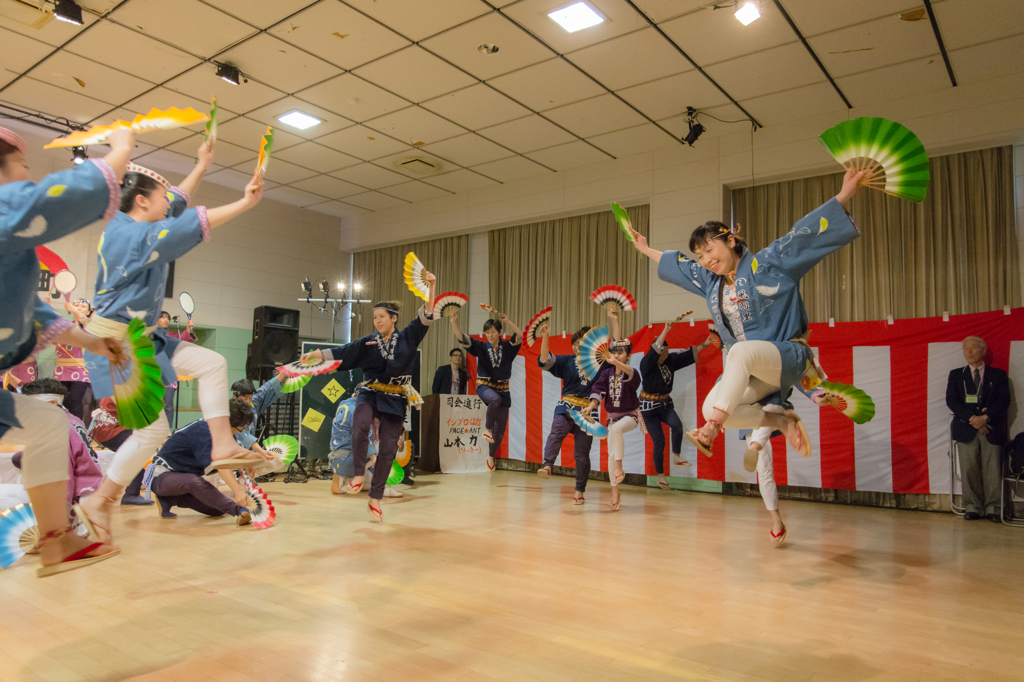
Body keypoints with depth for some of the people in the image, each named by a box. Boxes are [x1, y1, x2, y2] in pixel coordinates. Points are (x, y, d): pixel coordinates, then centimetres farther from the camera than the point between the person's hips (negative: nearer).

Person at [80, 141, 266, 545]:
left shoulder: (124, 223, 8)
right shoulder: (137, 235, -21)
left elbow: (176, 203, 21)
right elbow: (196, 224, -27)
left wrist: (202, 165, 28)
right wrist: (246, 203, -26)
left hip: (140, 338, 10)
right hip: (115, 343, -10)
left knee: (212, 364, 5)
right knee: (153, 431, -7)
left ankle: (222, 444, 1)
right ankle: (100, 503, 10)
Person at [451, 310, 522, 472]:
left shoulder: (507, 348, 0)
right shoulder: (481, 347, -1)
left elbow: (519, 336, -16)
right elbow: (461, 338, -12)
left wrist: (508, 322, -23)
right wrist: (454, 323, -27)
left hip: (503, 389, 2)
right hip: (484, 386, -2)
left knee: (500, 430, 3)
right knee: (495, 399, -40)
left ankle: (491, 457, 27)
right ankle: (487, 428, -14)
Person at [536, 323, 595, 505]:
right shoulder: (566, 361, 7)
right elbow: (545, 361, -6)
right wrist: (546, 337, -19)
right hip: (566, 408, 0)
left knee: (582, 454, 3)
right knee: (557, 432, -32)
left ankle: (579, 490, 18)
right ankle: (547, 465, -48)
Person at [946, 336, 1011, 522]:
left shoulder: (998, 375, 11)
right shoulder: (956, 375, 12)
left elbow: (1004, 401, 0)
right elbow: (951, 401, 2)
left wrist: (985, 417, -15)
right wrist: (972, 419, -12)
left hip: (992, 429, 0)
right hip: (966, 428, 1)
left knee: (993, 470, -3)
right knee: (969, 470, -1)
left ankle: (992, 508, 6)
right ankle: (973, 507, 6)